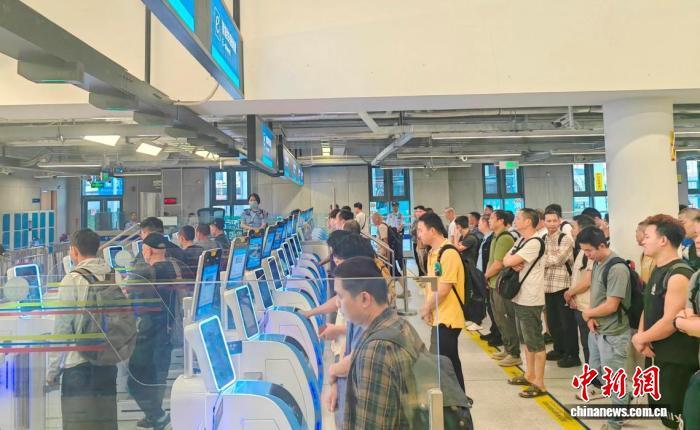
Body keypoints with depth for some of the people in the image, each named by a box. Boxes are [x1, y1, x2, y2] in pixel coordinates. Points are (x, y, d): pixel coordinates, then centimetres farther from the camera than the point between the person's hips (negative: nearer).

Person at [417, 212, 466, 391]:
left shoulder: (449, 254, -18)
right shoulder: (433, 253, 11)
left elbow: (443, 289, -21)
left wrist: (426, 309, -8)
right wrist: (427, 308, 2)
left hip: (447, 319, -9)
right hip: (439, 317, 9)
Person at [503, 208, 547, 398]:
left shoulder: (535, 243, -19)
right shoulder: (521, 241, 12)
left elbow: (509, 261, -24)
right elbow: (506, 260, 6)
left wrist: (512, 260, -2)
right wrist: (514, 263, -13)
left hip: (530, 300, -10)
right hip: (520, 297, 10)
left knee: (535, 341, -1)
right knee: (526, 339, 19)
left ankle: (539, 384, 9)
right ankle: (530, 375, 33)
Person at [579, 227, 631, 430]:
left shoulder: (617, 268, -22)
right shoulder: (597, 263, 4)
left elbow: (611, 306, -24)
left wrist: (587, 313, -8)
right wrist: (590, 318, -4)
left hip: (612, 334, -9)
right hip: (596, 329, 9)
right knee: (596, 371, 22)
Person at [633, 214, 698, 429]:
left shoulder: (679, 275, -21)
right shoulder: (658, 270, 10)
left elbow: (670, 322, -25)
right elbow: (648, 308, 12)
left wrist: (640, 338, -11)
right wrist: (641, 336, -4)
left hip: (677, 361, -9)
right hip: (657, 355, 9)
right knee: (660, 412, 21)